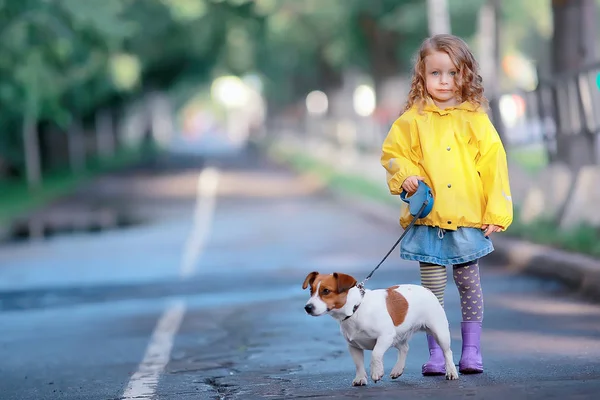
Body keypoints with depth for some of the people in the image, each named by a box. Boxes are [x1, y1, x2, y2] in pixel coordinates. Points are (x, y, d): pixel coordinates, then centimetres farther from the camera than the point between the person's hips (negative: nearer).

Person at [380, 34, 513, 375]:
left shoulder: (476, 120, 1)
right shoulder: (412, 120, 2)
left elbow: (494, 166, 1)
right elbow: (392, 153, 11)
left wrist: (496, 213, -3)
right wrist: (405, 175, -10)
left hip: (468, 219, 0)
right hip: (427, 220, 0)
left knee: (469, 285, 8)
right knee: (433, 289, 3)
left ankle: (472, 350, 18)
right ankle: (436, 354, 10)